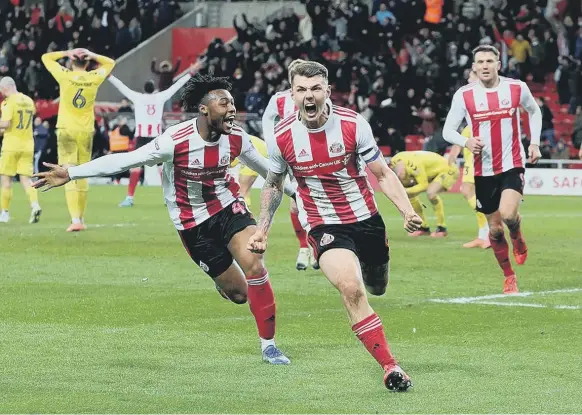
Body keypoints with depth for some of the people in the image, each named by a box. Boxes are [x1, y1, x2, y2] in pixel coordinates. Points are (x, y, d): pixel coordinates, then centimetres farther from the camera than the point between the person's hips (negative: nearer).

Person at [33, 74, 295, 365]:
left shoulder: (236, 138, -10)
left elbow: (264, 167, 10)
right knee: (238, 293, -2)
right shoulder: (176, 141, -24)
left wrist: (294, 190, 19)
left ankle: (268, 345, -5)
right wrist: (70, 174, -25)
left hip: (229, 208, 3)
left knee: (254, 266, -21)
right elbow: (125, 160, -23)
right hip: (194, 223, -3)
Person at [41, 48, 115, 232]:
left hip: (66, 130, -3)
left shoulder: (65, 76, -8)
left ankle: (75, 219, -21)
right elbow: (110, 63, 18)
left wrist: (67, 53, 6)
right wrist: (91, 55, 7)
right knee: (82, 175, 14)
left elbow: (46, 57, 7)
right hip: (86, 132, 3)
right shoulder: (94, 78, -2)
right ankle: (82, 219, 21)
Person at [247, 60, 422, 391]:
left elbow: (383, 174, -6)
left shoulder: (353, 124, -13)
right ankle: (390, 367, -20)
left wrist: (408, 211, -19)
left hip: (366, 219, 2)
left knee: (377, 288, 19)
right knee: (351, 289, -25)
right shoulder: (282, 136, -10)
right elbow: (273, 185, 9)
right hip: (324, 226, -2)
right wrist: (262, 230, 5)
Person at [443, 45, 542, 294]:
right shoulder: (464, 95, -6)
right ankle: (509, 277, 26)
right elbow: (448, 130, -1)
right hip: (483, 170, 1)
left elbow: (534, 112, 16)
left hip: (512, 165, -1)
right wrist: (466, 142, -22)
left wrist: (534, 143, 5)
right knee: (495, 228, 6)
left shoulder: (517, 88, -4)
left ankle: (518, 239, 12)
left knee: (508, 214, -24)